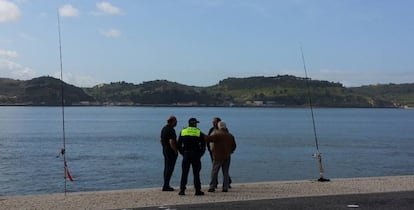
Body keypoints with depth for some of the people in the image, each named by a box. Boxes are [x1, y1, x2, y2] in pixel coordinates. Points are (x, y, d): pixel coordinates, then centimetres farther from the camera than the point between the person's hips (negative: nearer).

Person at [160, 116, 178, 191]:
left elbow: (161, 140, 18)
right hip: (171, 151, -10)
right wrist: (175, 151, -15)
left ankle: (166, 185, 19)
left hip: (165, 150, 10)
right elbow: (171, 142, -24)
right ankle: (166, 186, -4)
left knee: (166, 168, 14)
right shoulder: (171, 130, -19)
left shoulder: (164, 128, 11)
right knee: (169, 169, -5)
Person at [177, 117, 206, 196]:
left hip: (186, 154, 2)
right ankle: (198, 190, 5)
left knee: (184, 173, 5)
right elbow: (203, 146, -2)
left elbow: (179, 145, 7)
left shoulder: (183, 131, 7)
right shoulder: (199, 133, 0)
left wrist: (182, 153, 13)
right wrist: (200, 154, 8)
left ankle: (182, 190, 3)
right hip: (196, 155, -2)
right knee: (196, 173, 4)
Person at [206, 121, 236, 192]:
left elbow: (208, 139, -18)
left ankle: (212, 187, 0)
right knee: (226, 172, 10)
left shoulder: (217, 134, -11)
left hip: (218, 157, -5)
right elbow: (234, 146, 15)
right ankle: (225, 188, 8)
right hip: (227, 157, 5)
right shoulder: (230, 135, 8)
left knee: (214, 172, 2)